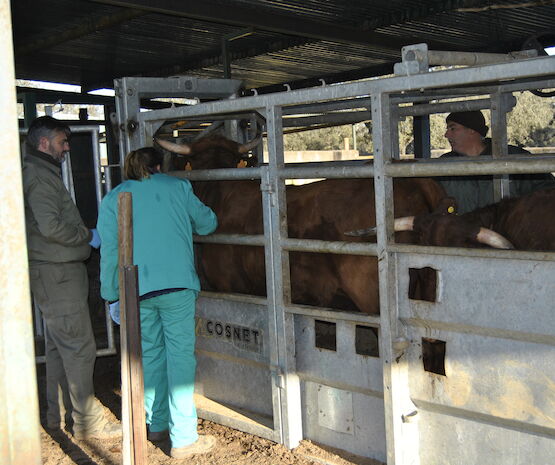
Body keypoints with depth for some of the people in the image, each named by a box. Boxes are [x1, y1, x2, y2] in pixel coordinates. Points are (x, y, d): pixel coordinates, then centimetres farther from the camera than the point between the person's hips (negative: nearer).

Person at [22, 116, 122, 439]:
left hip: (55, 273, 11)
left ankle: (60, 414, 26)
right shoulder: (40, 176, -14)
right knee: (79, 347, -6)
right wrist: (89, 236, -13)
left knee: (59, 346, 16)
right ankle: (87, 421, 2)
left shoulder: (42, 173, 19)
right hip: (57, 274, -11)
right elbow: (51, 226, -25)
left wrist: (85, 236, 14)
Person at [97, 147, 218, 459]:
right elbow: (206, 223, 19)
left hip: (136, 290, 2)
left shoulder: (112, 199, 12)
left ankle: (157, 425, 28)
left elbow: (109, 251, 7)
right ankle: (183, 439, -2)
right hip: (177, 284, -2)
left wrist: (111, 293, 13)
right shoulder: (178, 187, 11)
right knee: (180, 354, -1)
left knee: (150, 354, 17)